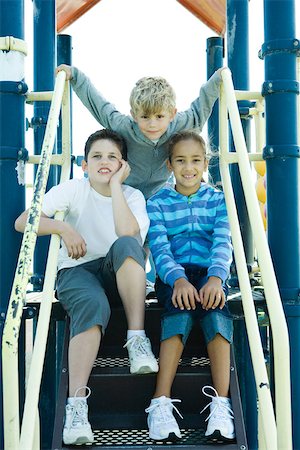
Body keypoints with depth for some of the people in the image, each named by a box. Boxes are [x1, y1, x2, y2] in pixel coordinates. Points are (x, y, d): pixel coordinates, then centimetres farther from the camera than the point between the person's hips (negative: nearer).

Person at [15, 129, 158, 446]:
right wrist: (63, 228, -26)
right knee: (92, 303, -37)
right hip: (77, 270, -1)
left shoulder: (132, 196, 0)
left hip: (118, 274, 1)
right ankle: (76, 403, -43)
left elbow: (128, 233, -24)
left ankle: (137, 339, -34)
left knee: (125, 243, -34)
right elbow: (22, 221, -11)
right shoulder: (73, 189, -2)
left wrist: (115, 184, -17)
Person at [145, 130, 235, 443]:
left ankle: (221, 405, -37)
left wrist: (215, 278, -26)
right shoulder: (157, 204, 9)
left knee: (215, 309, -33)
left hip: (210, 274, 1)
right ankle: (161, 404, -36)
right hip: (173, 276, 0)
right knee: (181, 308, -33)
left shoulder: (218, 201, 12)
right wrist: (179, 279, -27)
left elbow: (222, 244, -4)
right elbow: (159, 248, -6)